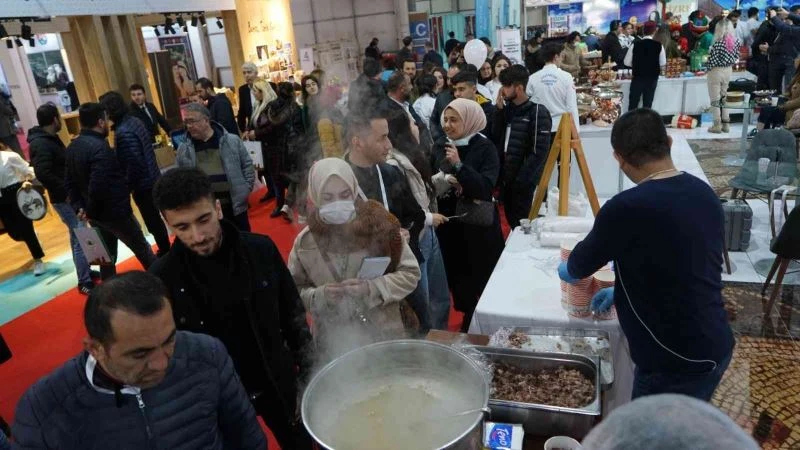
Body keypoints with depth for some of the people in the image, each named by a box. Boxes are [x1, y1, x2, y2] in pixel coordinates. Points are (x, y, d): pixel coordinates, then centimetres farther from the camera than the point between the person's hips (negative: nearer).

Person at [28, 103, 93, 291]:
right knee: (80, 239, -7)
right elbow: (43, 174, -27)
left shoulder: (50, 138, 13)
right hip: (65, 199, -10)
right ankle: (85, 283, 1)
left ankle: (86, 271, 32)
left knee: (79, 236, 18)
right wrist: (65, 191, -21)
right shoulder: (40, 144, -18)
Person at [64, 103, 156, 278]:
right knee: (142, 250, 10)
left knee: (106, 257, 18)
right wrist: (91, 212, -15)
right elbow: (98, 187, -30)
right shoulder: (100, 148, -24)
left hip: (97, 214, 8)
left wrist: (79, 207, 4)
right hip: (115, 212, -8)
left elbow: (69, 182, 9)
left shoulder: (72, 147, 7)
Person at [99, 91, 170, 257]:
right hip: (152, 178, 10)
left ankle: (165, 252, 18)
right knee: (155, 218, 20)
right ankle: (166, 250, 33)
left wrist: (128, 186, -12)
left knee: (152, 221, 5)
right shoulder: (135, 121, 5)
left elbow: (134, 163, -25)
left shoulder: (123, 132, -23)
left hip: (143, 184, -10)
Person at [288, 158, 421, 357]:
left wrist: (372, 288, -20)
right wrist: (320, 295, -17)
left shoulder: (379, 224, -11)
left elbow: (410, 274, -5)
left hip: (386, 335, 0)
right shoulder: (305, 242, -6)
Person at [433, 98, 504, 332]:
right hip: (450, 226, 4)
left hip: (479, 227, -4)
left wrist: (459, 166, -25)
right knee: (458, 281, 11)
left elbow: (487, 187, -19)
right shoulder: (440, 148, 5)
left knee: (481, 283, 3)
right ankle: (468, 324, 31)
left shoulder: (484, 148, -8)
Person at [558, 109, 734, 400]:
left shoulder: (627, 208, -24)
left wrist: (567, 270, 16)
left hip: (677, 361, -8)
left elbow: (581, 265, -6)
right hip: (715, 347, 8)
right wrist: (625, 289, 21)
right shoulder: (703, 193, 1)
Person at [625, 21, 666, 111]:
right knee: (647, 104, 12)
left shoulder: (635, 44, -10)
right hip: (652, 78, 1)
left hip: (637, 77, -1)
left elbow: (627, 62, -3)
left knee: (633, 104, 8)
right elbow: (663, 63, 3)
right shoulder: (659, 45, -8)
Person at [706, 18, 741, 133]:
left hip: (716, 71, -6)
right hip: (728, 71, 6)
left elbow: (712, 60, -16)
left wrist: (708, 67, 2)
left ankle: (717, 125, 4)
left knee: (715, 98, 2)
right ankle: (726, 124, 19)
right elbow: (736, 57, 5)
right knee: (724, 97, 16)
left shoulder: (718, 43, -19)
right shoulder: (736, 41, 0)